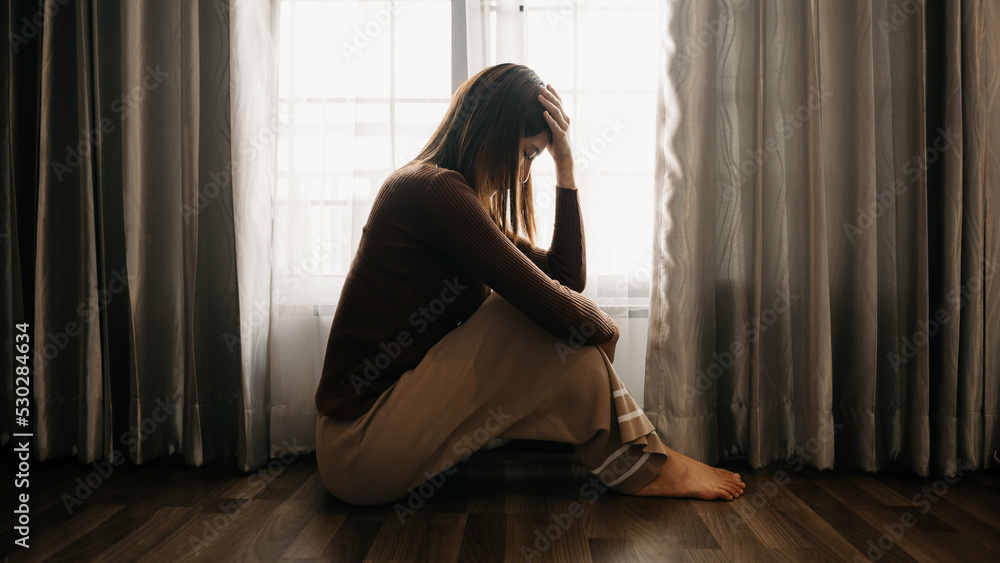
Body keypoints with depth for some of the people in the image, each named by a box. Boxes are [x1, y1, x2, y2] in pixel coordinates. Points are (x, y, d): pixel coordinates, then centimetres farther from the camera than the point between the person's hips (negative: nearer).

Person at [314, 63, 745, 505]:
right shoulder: (435, 189, -19)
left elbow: (568, 278, 9)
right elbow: (560, 311, -22)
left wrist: (565, 168, 5)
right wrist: (607, 328, 1)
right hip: (362, 449, -9)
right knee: (559, 334, -14)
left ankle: (641, 463, 10)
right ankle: (645, 467, 4)